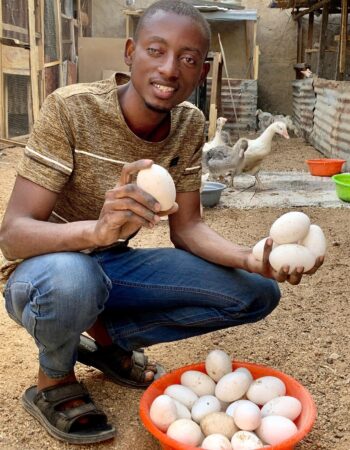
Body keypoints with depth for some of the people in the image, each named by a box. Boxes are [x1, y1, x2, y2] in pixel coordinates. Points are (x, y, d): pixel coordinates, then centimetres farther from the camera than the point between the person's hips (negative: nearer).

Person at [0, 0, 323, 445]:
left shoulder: (189, 126, -6)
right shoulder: (70, 109, -23)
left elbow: (186, 228, -4)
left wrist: (254, 261, -23)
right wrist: (98, 229, -49)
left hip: (116, 266, 5)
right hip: (48, 269, -4)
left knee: (256, 293, -4)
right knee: (70, 278, -41)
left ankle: (107, 335, 8)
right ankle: (54, 380, -4)